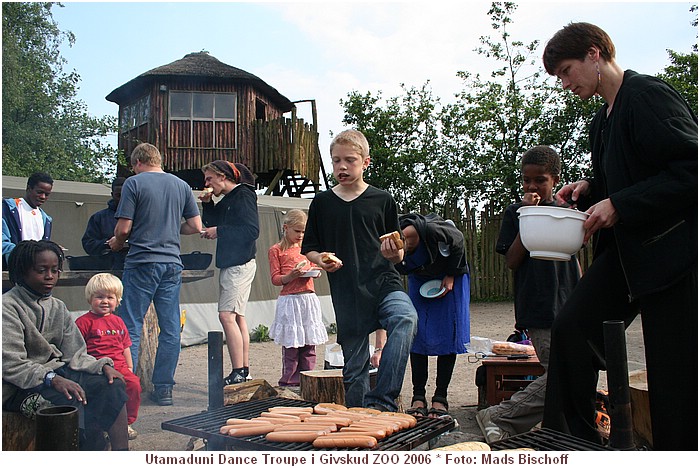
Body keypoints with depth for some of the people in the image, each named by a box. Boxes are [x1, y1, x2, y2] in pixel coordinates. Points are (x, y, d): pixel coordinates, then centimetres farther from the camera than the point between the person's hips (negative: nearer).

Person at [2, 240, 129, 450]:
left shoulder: (57, 307, 12)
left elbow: (75, 355, 7)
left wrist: (103, 366, -12)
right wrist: (52, 379, -31)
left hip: (55, 373, 6)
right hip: (19, 387, -6)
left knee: (112, 384, -16)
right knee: (78, 401, -31)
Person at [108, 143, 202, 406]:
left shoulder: (134, 183, -3)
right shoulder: (181, 185, 10)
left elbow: (124, 228, -7)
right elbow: (196, 227, 8)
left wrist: (117, 243, 13)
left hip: (141, 263, -4)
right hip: (172, 264, 4)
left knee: (131, 328, 3)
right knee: (170, 330, 7)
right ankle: (164, 389, 13)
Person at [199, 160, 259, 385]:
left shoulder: (243, 196, -9)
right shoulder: (226, 200, 19)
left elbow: (252, 230, -17)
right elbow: (212, 223, 25)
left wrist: (219, 231, -14)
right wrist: (207, 204, 10)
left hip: (240, 263, -10)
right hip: (230, 263, 10)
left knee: (227, 315, -15)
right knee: (237, 317, 10)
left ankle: (238, 373, -13)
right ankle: (244, 371, 15)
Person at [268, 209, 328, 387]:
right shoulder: (276, 250, 0)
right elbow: (275, 278, -3)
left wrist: (315, 271, 3)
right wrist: (291, 276, -20)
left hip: (310, 299, 5)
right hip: (290, 300, -5)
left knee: (310, 344, 6)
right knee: (291, 345, -2)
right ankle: (290, 382, 8)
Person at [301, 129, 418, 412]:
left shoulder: (382, 200, 6)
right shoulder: (322, 203, 10)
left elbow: (398, 255, 10)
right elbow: (308, 249, 16)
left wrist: (394, 253, -13)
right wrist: (321, 259, -6)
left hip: (383, 282, -1)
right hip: (346, 294, 2)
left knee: (405, 318, -31)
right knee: (354, 364, 5)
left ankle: (382, 401, -27)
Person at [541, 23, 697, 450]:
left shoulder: (648, 94, -11)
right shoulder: (604, 119, 17)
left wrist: (618, 205, -20)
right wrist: (591, 189, 7)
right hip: (627, 254, 9)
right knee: (571, 327, -2)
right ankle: (570, 439, 9)